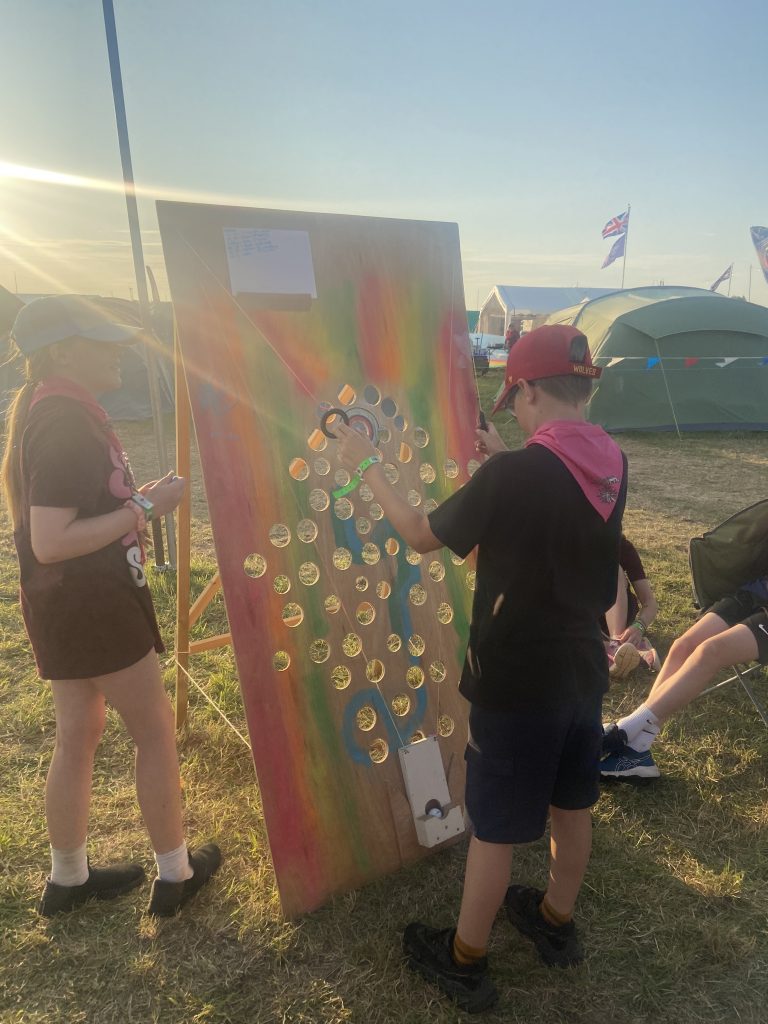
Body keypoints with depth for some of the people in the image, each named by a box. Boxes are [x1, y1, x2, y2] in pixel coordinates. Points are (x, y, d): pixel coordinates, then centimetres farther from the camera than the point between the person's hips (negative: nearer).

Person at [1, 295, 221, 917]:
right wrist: (145, 508, -21)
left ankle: (68, 878, 36)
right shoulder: (66, 422, -22)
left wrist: (136, 502, 10)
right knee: (156, 731, 6)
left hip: (65, 604, 9)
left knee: (79, 735, 19)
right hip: (92, 604, -9)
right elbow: (50, 542, -26)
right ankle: (174, 873, 24)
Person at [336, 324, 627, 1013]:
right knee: (572, 807, 24)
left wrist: (366, 466, -1)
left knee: (495, 827, 11)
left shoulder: (511, 475, -24)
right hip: (583, 672, 7)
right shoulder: (613, 465, -3)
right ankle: (557, 922, 47)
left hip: (515, 683, -7)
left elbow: (423, 536, -11)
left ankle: (465, 960, 32)